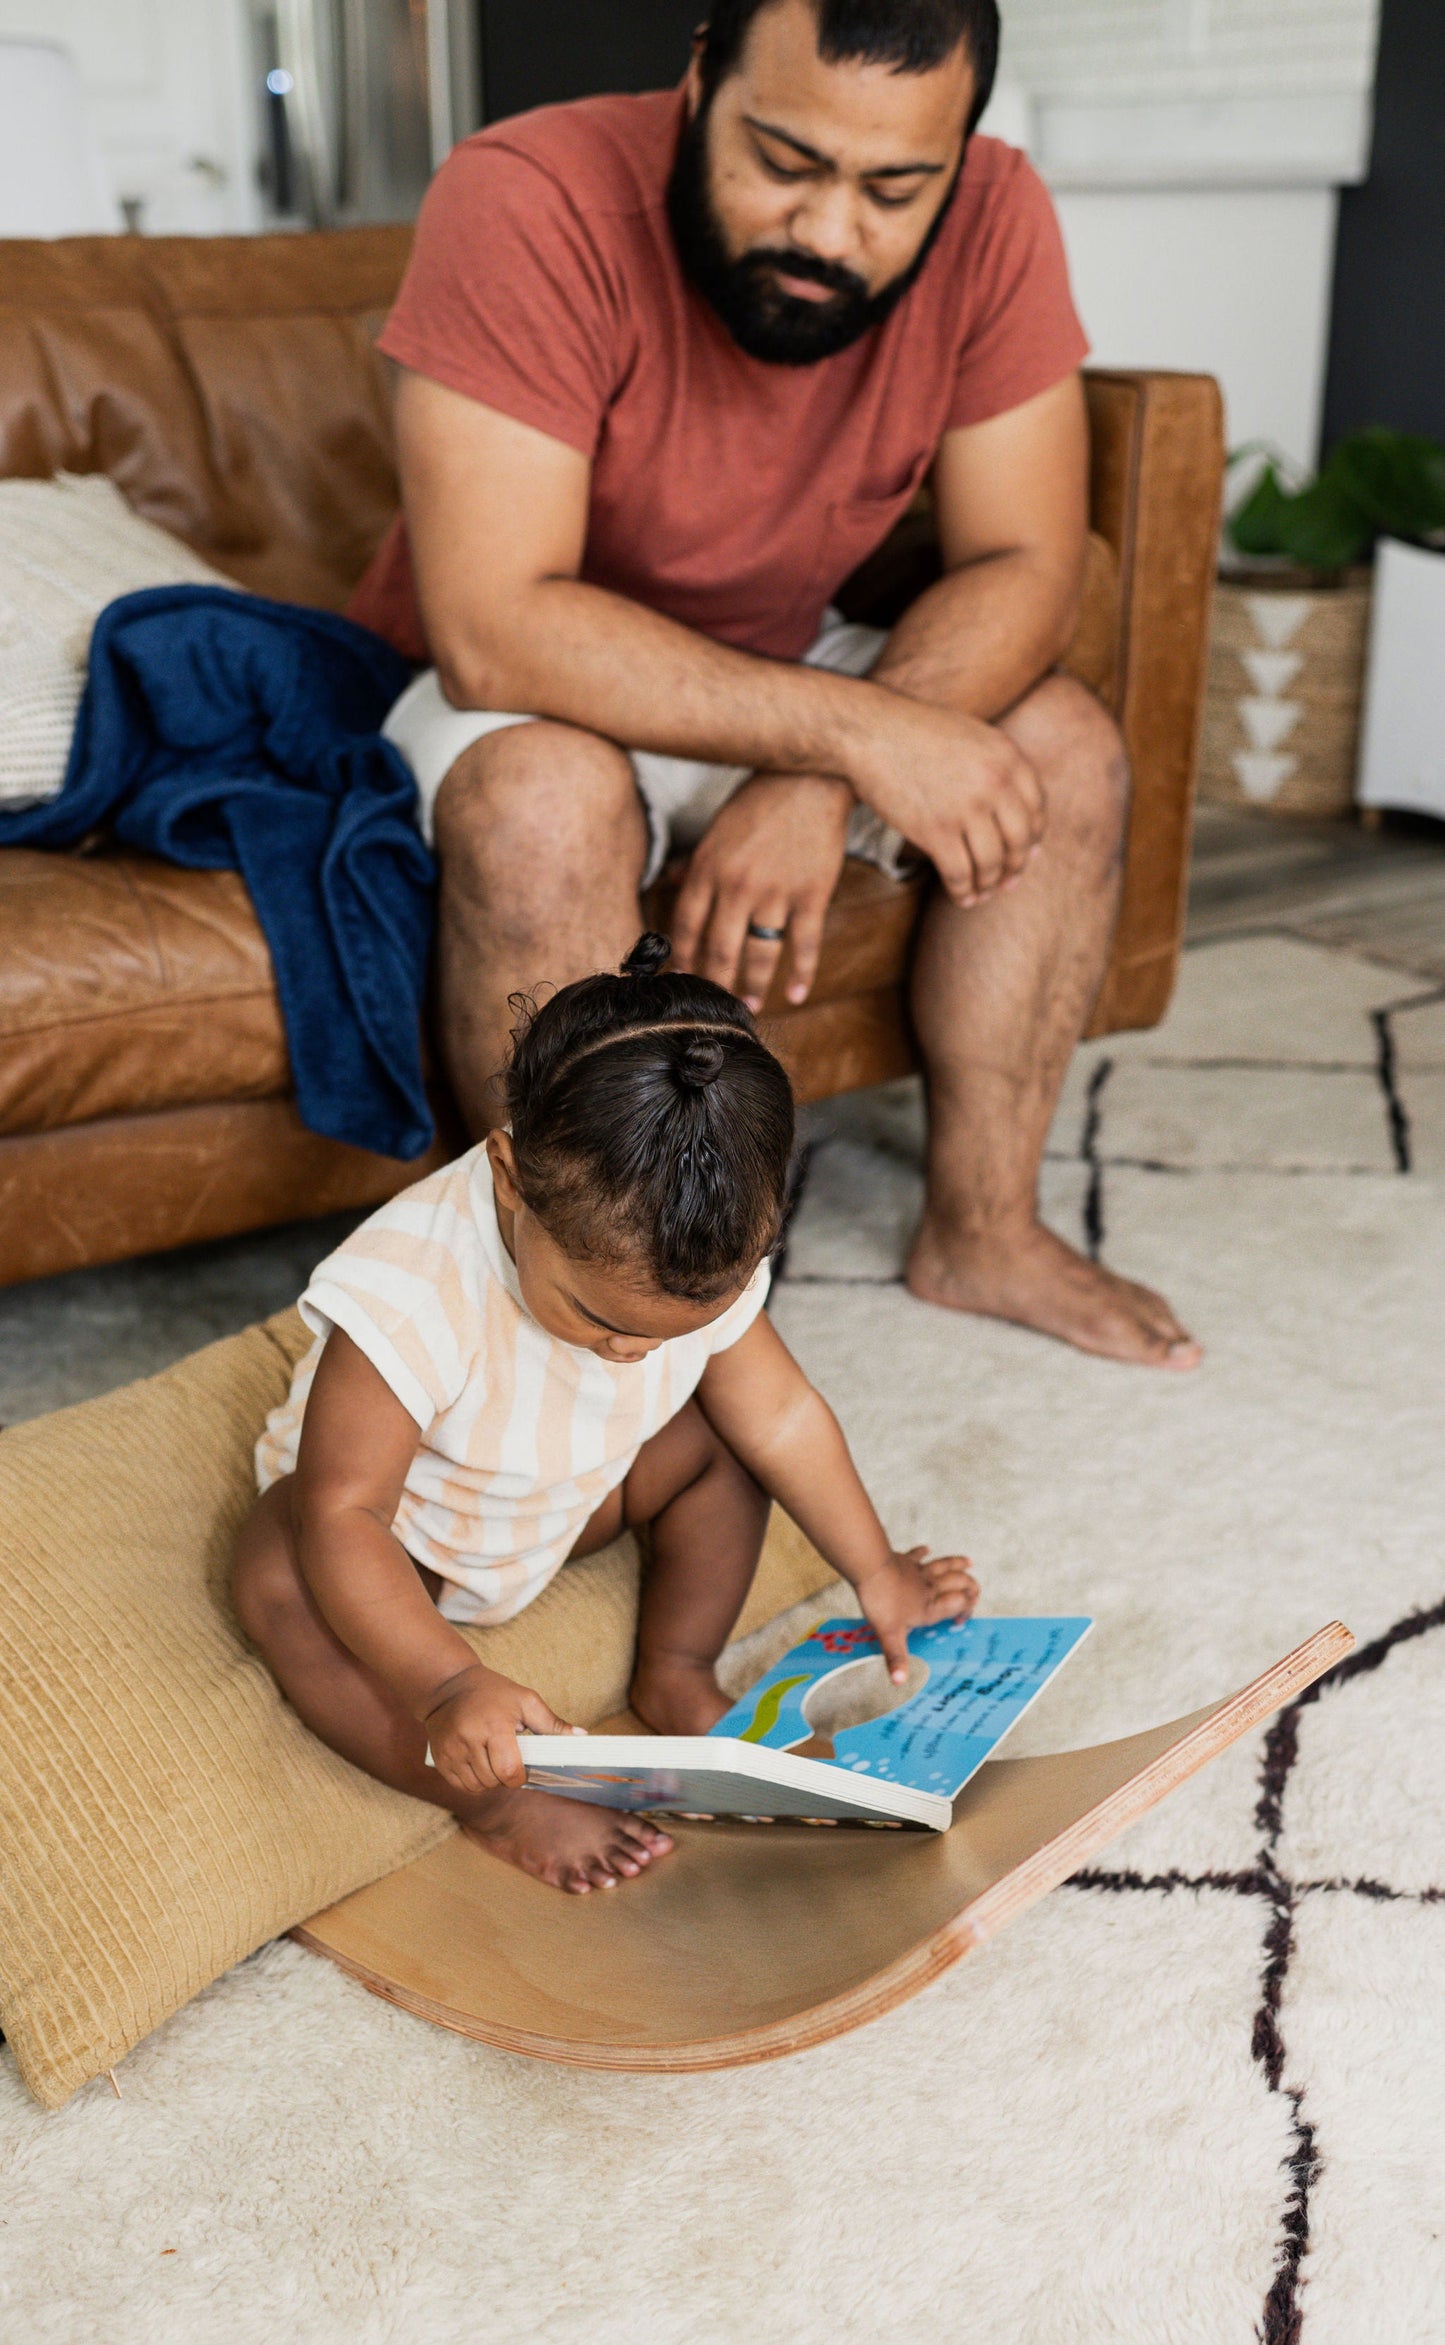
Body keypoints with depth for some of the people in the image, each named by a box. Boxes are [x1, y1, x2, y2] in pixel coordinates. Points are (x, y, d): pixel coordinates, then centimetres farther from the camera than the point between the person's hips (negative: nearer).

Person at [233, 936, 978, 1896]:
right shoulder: (412, 1294, -43)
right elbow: (340, 1516, -42)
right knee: (279, 1580, -34)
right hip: (396, 1522, -5)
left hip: (570, 1500, 5)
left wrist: (878, 1574, -5)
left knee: (721, 1443, -12)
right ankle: (498, 1802, -25)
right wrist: (448, 1686, -51)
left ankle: (676, 1675, 3)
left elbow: (781, 1412, -9)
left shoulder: (703, 1268, -25)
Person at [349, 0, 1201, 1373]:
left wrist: (817, 782, -32)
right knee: (544, 801, -36)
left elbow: (1025, 569, -16)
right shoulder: (532, 202, -30)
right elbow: (496, 630, -36)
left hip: (775, 681, 5)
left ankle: (979, 1230, -2)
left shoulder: (990, 224, -16)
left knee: (1067, 751, -13)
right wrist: (856, 729, -36)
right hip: (524, 696, -4)